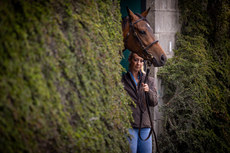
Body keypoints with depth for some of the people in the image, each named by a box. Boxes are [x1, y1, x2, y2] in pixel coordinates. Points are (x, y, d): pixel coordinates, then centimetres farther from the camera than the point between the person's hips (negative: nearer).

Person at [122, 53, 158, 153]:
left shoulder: (149, 80, 11)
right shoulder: (122, 79, 0)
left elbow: (154, 103, 0)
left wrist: (148, 91, -19)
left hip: (145, 126, 4)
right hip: (129, 124, -4)